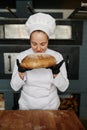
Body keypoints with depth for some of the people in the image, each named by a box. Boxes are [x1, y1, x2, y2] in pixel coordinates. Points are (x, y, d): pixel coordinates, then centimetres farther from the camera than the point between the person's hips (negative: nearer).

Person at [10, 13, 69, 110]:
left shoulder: (57, 56, -13)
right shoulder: (22, 56, -12)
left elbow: (63, 88, -11)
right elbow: (15, 87, -10)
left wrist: (56, 72, -28)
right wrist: (21, 71, -27)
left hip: (50, 106, 0)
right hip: (26, 106, 1)